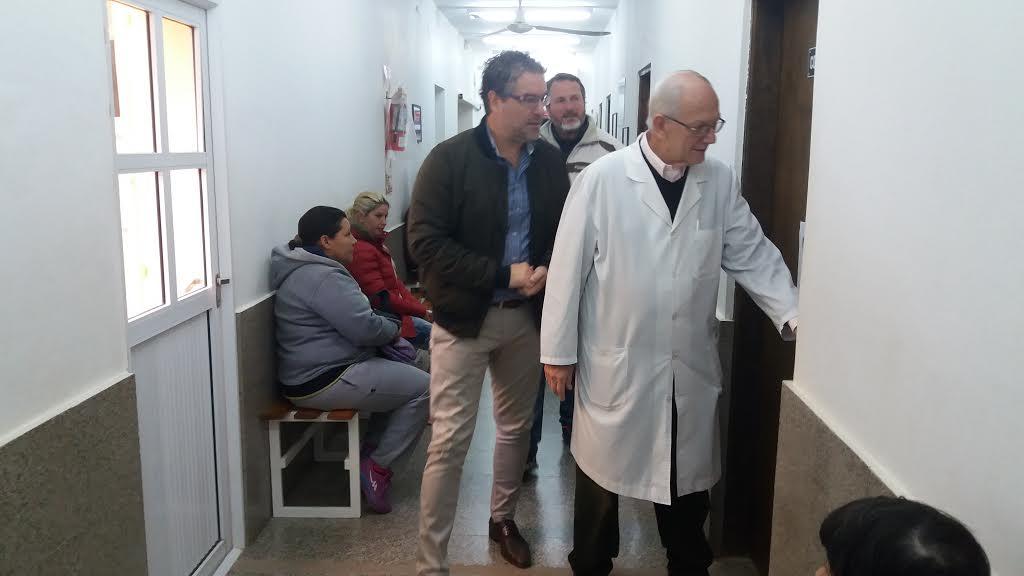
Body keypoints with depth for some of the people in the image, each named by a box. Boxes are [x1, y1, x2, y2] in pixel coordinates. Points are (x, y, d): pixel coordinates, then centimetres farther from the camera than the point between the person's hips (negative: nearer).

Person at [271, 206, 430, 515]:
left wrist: (389, 331, 6)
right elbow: (365, 327, -25)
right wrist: (394, 329, -4)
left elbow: (353, 317, 21)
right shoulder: (323, 278, -21)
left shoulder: (307, 270, 15)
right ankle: (376, 465, -2)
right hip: (325, 382, -11)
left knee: (401, 375, 20)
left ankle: (370, 451, 18)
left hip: (313, 372, 11)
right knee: (422, 388, -10)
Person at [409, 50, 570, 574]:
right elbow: (425, 241, -18)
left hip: (526, 316, 5)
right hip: (464, 318, -5)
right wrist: (502, 275, -22)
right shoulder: (449, 159, -13)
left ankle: (502, 519, 42)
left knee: (517, 426, 18)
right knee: (450, 440, -2)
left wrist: (547, 270, -13)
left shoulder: (550, 162, 2)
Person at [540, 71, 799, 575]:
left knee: (689, 479, 18)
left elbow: (754, 255, 3)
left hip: (692, 368, 3)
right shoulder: (602, 179, -12)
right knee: (603, 476, 13)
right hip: (615, 365, -3)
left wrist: (793, 313, -11)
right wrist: (558, 351, -7)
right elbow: (568, 266, -9)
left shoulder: (720, 182, 0)